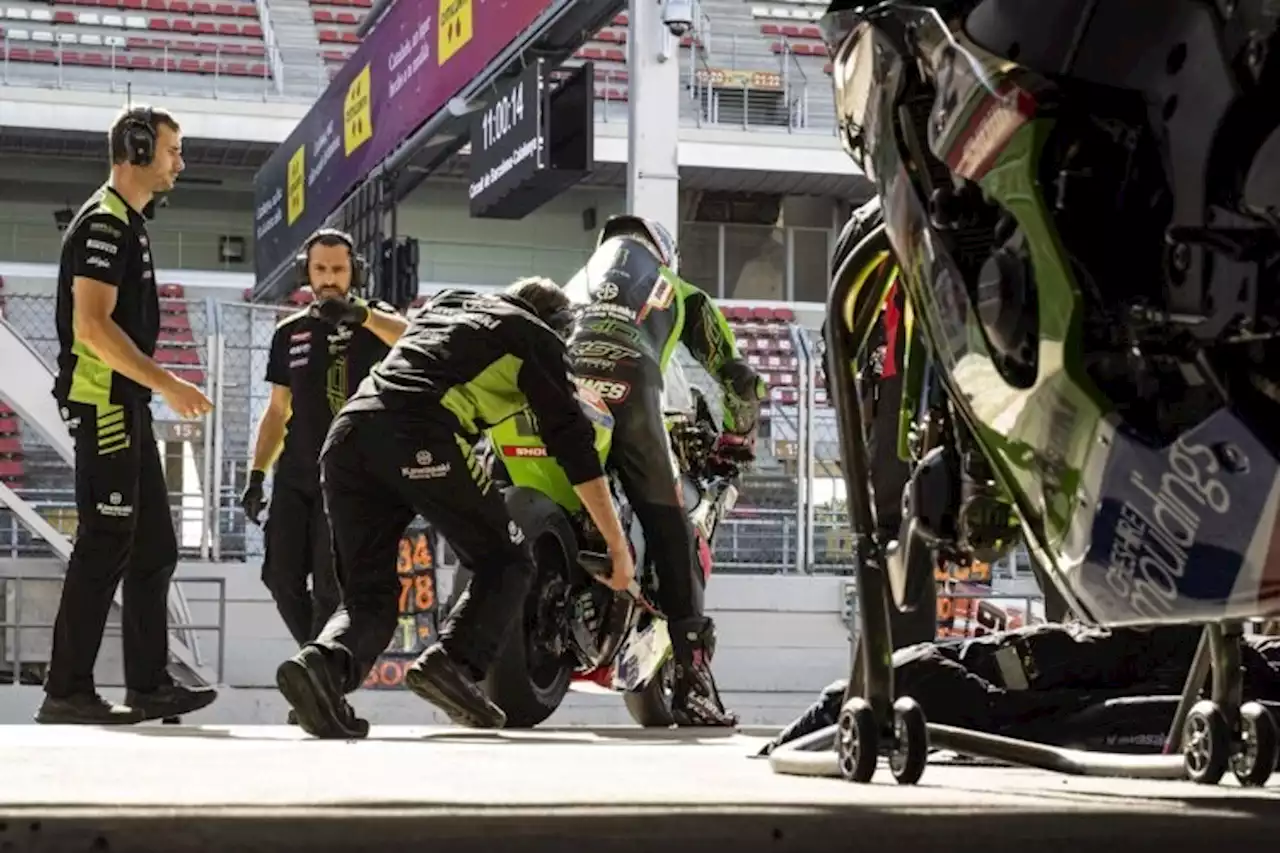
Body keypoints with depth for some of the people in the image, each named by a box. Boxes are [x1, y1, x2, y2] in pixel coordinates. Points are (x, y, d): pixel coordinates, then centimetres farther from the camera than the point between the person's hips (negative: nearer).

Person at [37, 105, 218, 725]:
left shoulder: (129, 224, 19)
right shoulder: (104, 223, -12)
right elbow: (92, 325, -21)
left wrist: (158, 389, 20)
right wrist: (166, 383, -22)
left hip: (127, 407, 11)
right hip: (102, 403, -11)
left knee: (154, 548, 11)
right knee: (105, 547, -10)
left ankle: (149, 685, 16)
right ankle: (66, 692, -7)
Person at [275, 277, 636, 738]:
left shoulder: (446, 301, 35)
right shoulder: (537, 336, 19)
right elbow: (573, 443, 12)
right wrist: (618, 546, 14)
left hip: (346, 431, 6)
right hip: (421, 438, -6)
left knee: (369, 592, 9)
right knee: (506, 561, 11)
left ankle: (327, 662, -21)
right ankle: (453, 661, -13)